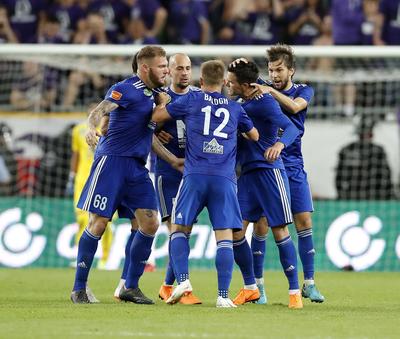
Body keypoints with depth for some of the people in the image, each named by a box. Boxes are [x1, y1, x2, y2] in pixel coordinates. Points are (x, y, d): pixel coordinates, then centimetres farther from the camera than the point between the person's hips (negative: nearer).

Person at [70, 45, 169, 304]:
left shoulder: (153, 94, 17)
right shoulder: (126, 89, -8)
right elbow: (100, 111, -22)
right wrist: (92, 128, -44)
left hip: (137, 166, 8)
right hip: (112, 159, -8)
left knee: (150, 223, -1)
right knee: (99, 223, -6)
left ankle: (131, 287, 8)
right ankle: (79, 288, 3)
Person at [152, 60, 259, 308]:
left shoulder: (192, 100, 9)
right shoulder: (235, 108, 16)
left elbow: (157, 116, 15)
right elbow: (254, 136, 29)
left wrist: (162, 101, 36)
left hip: (195, 175, -1)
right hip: (225, 178, 1)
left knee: (179, 229, 10)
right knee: (225, 237, -2)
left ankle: (183, 279, -9)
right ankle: (223, 295, -11)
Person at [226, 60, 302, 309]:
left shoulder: (265, 102, -11)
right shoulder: (238, 104, 13)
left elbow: (292, 128, -23)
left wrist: (279, 144, -42)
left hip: (270, 171, -8)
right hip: (247, 174, 8)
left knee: (280, 231, -6)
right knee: (235, 231, 0)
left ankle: (295, 291, 1)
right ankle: (251, 287, 12)